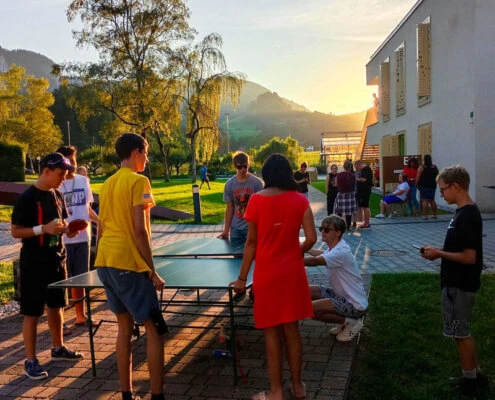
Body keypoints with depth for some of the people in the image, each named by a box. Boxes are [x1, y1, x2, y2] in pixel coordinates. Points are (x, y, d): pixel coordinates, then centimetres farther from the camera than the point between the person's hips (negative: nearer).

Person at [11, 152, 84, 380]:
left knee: (56, 306, 18)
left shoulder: (57, 195, 6)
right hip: (34, 264, -7)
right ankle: (30, 361, 13)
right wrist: (42, 229, -26)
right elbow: (15, 232, -14)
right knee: (32, 313, 2)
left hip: (57, 261, 7)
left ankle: (58, 348, 34)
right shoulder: (26, 198, -15)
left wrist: (67, 229, -4)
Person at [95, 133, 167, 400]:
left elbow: (101, 229, 16)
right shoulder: (139, 181, -10)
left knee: (124, 327, 15)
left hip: (104, 263, 8)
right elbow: (139, 230, -16)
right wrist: (152, 270, -11)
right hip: (128, 263, -8)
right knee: (154, 329, 1)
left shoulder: (107, 184, 14)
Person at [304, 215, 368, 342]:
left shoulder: (341, 252, -24)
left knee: (311, 309, -23)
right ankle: (345, 320, 12)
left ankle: (351, 322, -2)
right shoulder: (334, 247, 6)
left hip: (355, 304, -10)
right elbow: (322, 254, 31)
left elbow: (314, 261, -37)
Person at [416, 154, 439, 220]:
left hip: (423, 185, -6)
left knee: (424, 200, -6)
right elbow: (437, 176, 14)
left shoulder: (421, 167, -9)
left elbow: (418, 177, -12)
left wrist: (416, 184, -4)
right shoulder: (435, 167, 9)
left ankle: (425, 215, -9)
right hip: (432, 186, 6)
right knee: (432, 200, 15)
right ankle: (434, 215, 18)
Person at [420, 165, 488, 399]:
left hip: (459, 285, -10)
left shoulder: (467, 216, -23)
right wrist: (439, 251, 5)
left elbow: (469, 257, -25)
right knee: (462, 333, 20)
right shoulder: (466, 212, 8)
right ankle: (475, 376, 31)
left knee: (461, 334, 4)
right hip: (458, 282, 10)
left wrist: (439, 254, -15)